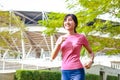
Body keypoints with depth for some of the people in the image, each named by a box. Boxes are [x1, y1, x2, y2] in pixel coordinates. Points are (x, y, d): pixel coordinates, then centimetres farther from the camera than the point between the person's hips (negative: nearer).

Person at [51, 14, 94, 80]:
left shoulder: (81, 37, 1)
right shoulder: (61, 38, 11)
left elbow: (91, 52, 14)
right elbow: (52, 57, 7)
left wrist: (90, 61, -8)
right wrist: (59, 43, -6)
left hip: (77, 71, -4)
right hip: (65, 72, 4)